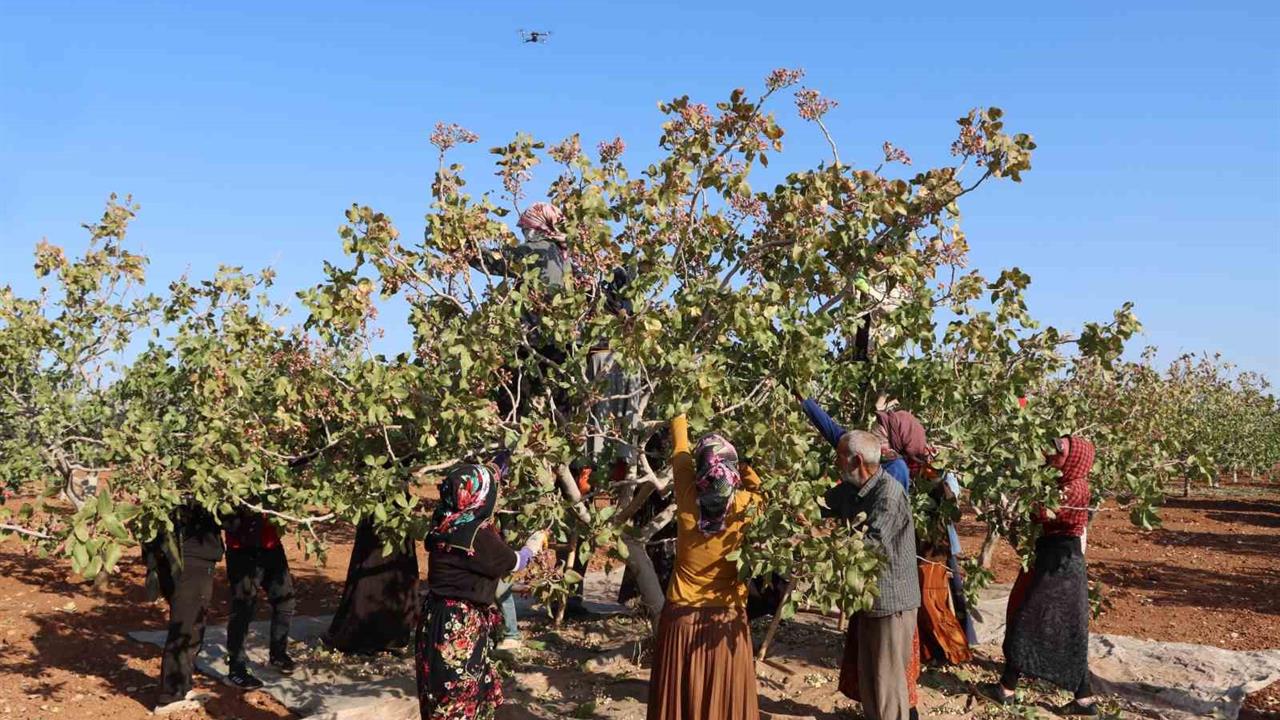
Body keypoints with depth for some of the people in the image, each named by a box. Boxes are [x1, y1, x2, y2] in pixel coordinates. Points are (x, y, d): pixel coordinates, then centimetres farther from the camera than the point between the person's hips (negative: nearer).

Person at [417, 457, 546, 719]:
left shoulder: (446, 520, -1)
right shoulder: (477, 535, -23)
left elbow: (486, 478, 16)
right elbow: (512, 562, -6)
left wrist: (504, 457, 23)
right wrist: (534, 545, 14)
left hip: (439, 617, 8)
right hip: (460, 625, -8)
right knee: (459, 698, 5)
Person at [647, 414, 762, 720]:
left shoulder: (688, 500, -12)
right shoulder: (745, 505, -13)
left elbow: (680, 455, 7)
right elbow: (754, 483, 12)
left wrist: (680, 422, 24)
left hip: (682, 616, 0)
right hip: (726, 617, 0)